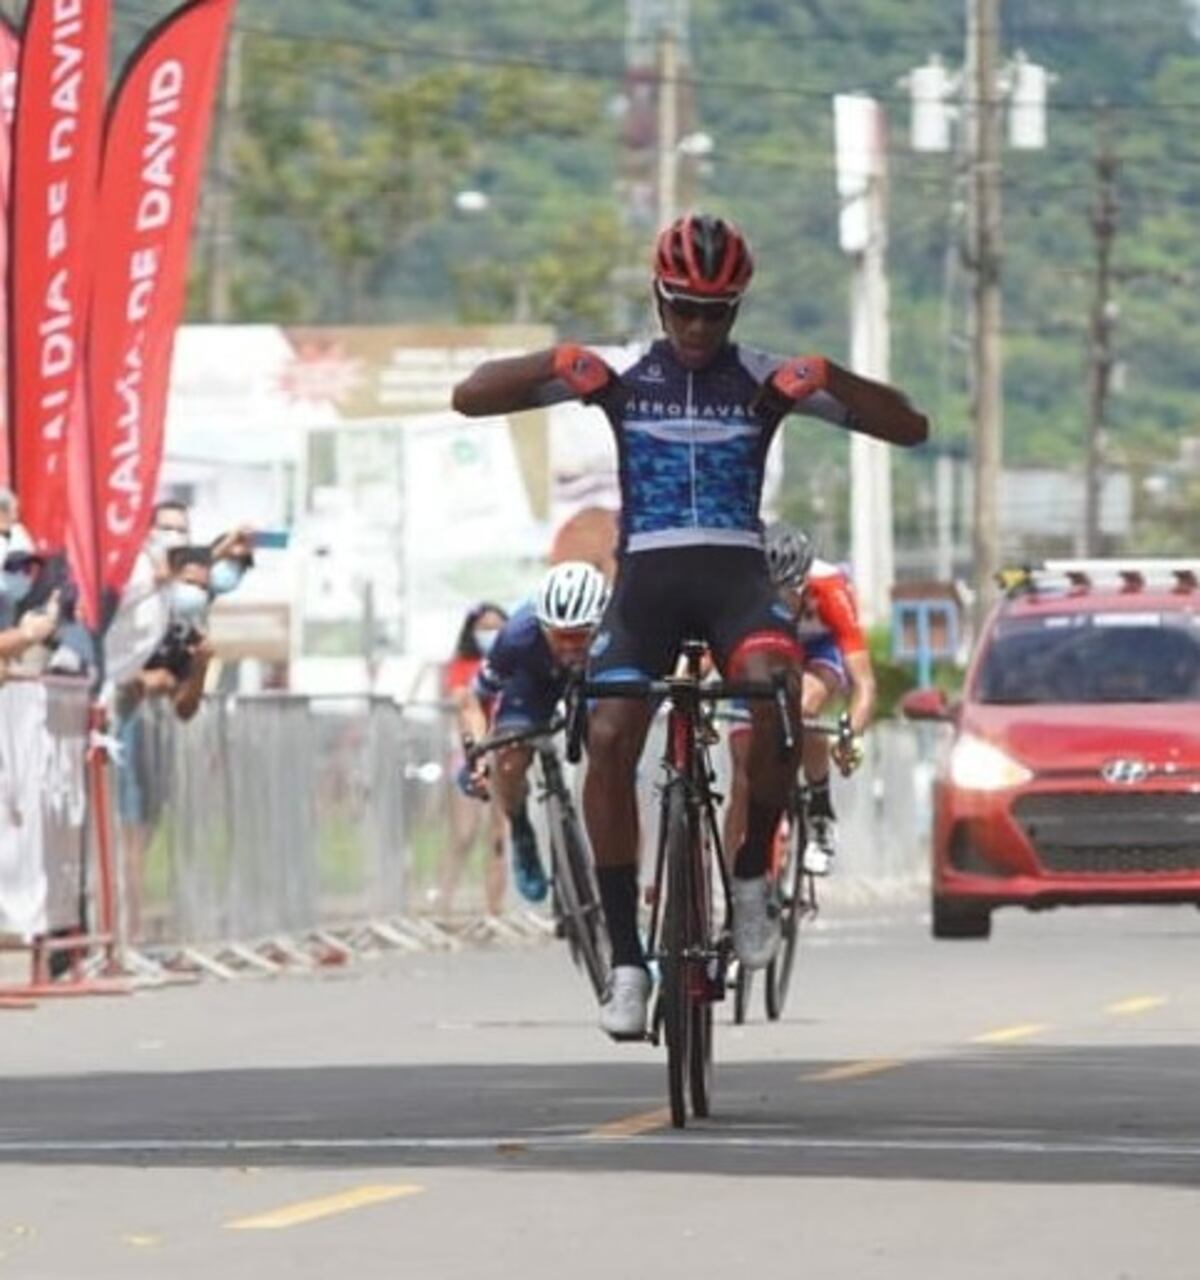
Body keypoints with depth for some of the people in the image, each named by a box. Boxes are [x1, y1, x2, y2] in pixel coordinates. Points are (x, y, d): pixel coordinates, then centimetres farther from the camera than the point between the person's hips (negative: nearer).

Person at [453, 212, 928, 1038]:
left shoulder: (764, 379, 5)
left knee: (774, 691, -34)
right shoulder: (623, 374, 6)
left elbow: (909, 428, 1)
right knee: (609, 737, -22)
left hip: (736, 572, -1)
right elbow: (472, 397, 2)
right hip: (648, 574, 1)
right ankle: (626, 957, -14)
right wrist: (557, 365, -17)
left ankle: (753, 874, -9)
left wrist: (827, 378, -16)